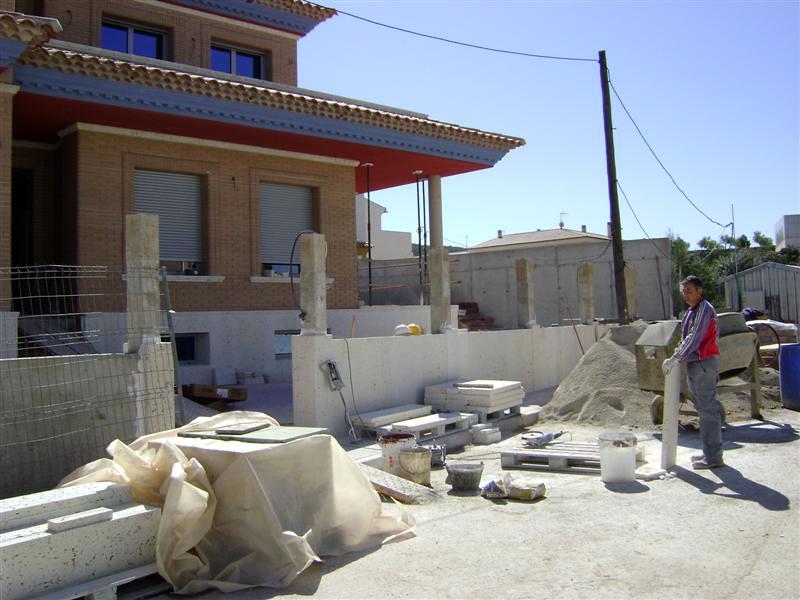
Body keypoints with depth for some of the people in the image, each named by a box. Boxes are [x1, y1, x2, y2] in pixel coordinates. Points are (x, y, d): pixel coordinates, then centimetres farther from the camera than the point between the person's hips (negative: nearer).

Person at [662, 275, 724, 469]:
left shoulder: (704, 310, -13)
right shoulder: (692, 311, 18)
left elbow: (694, 338, -21)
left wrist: (676, 358, -22)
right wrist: (678, 356, 10)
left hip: (703, 364, -10)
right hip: (694, 364, 10)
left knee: (708, 410, -8)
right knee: (704, 408, 15)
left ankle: (713, 457, -4)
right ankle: (710, 452, 23)